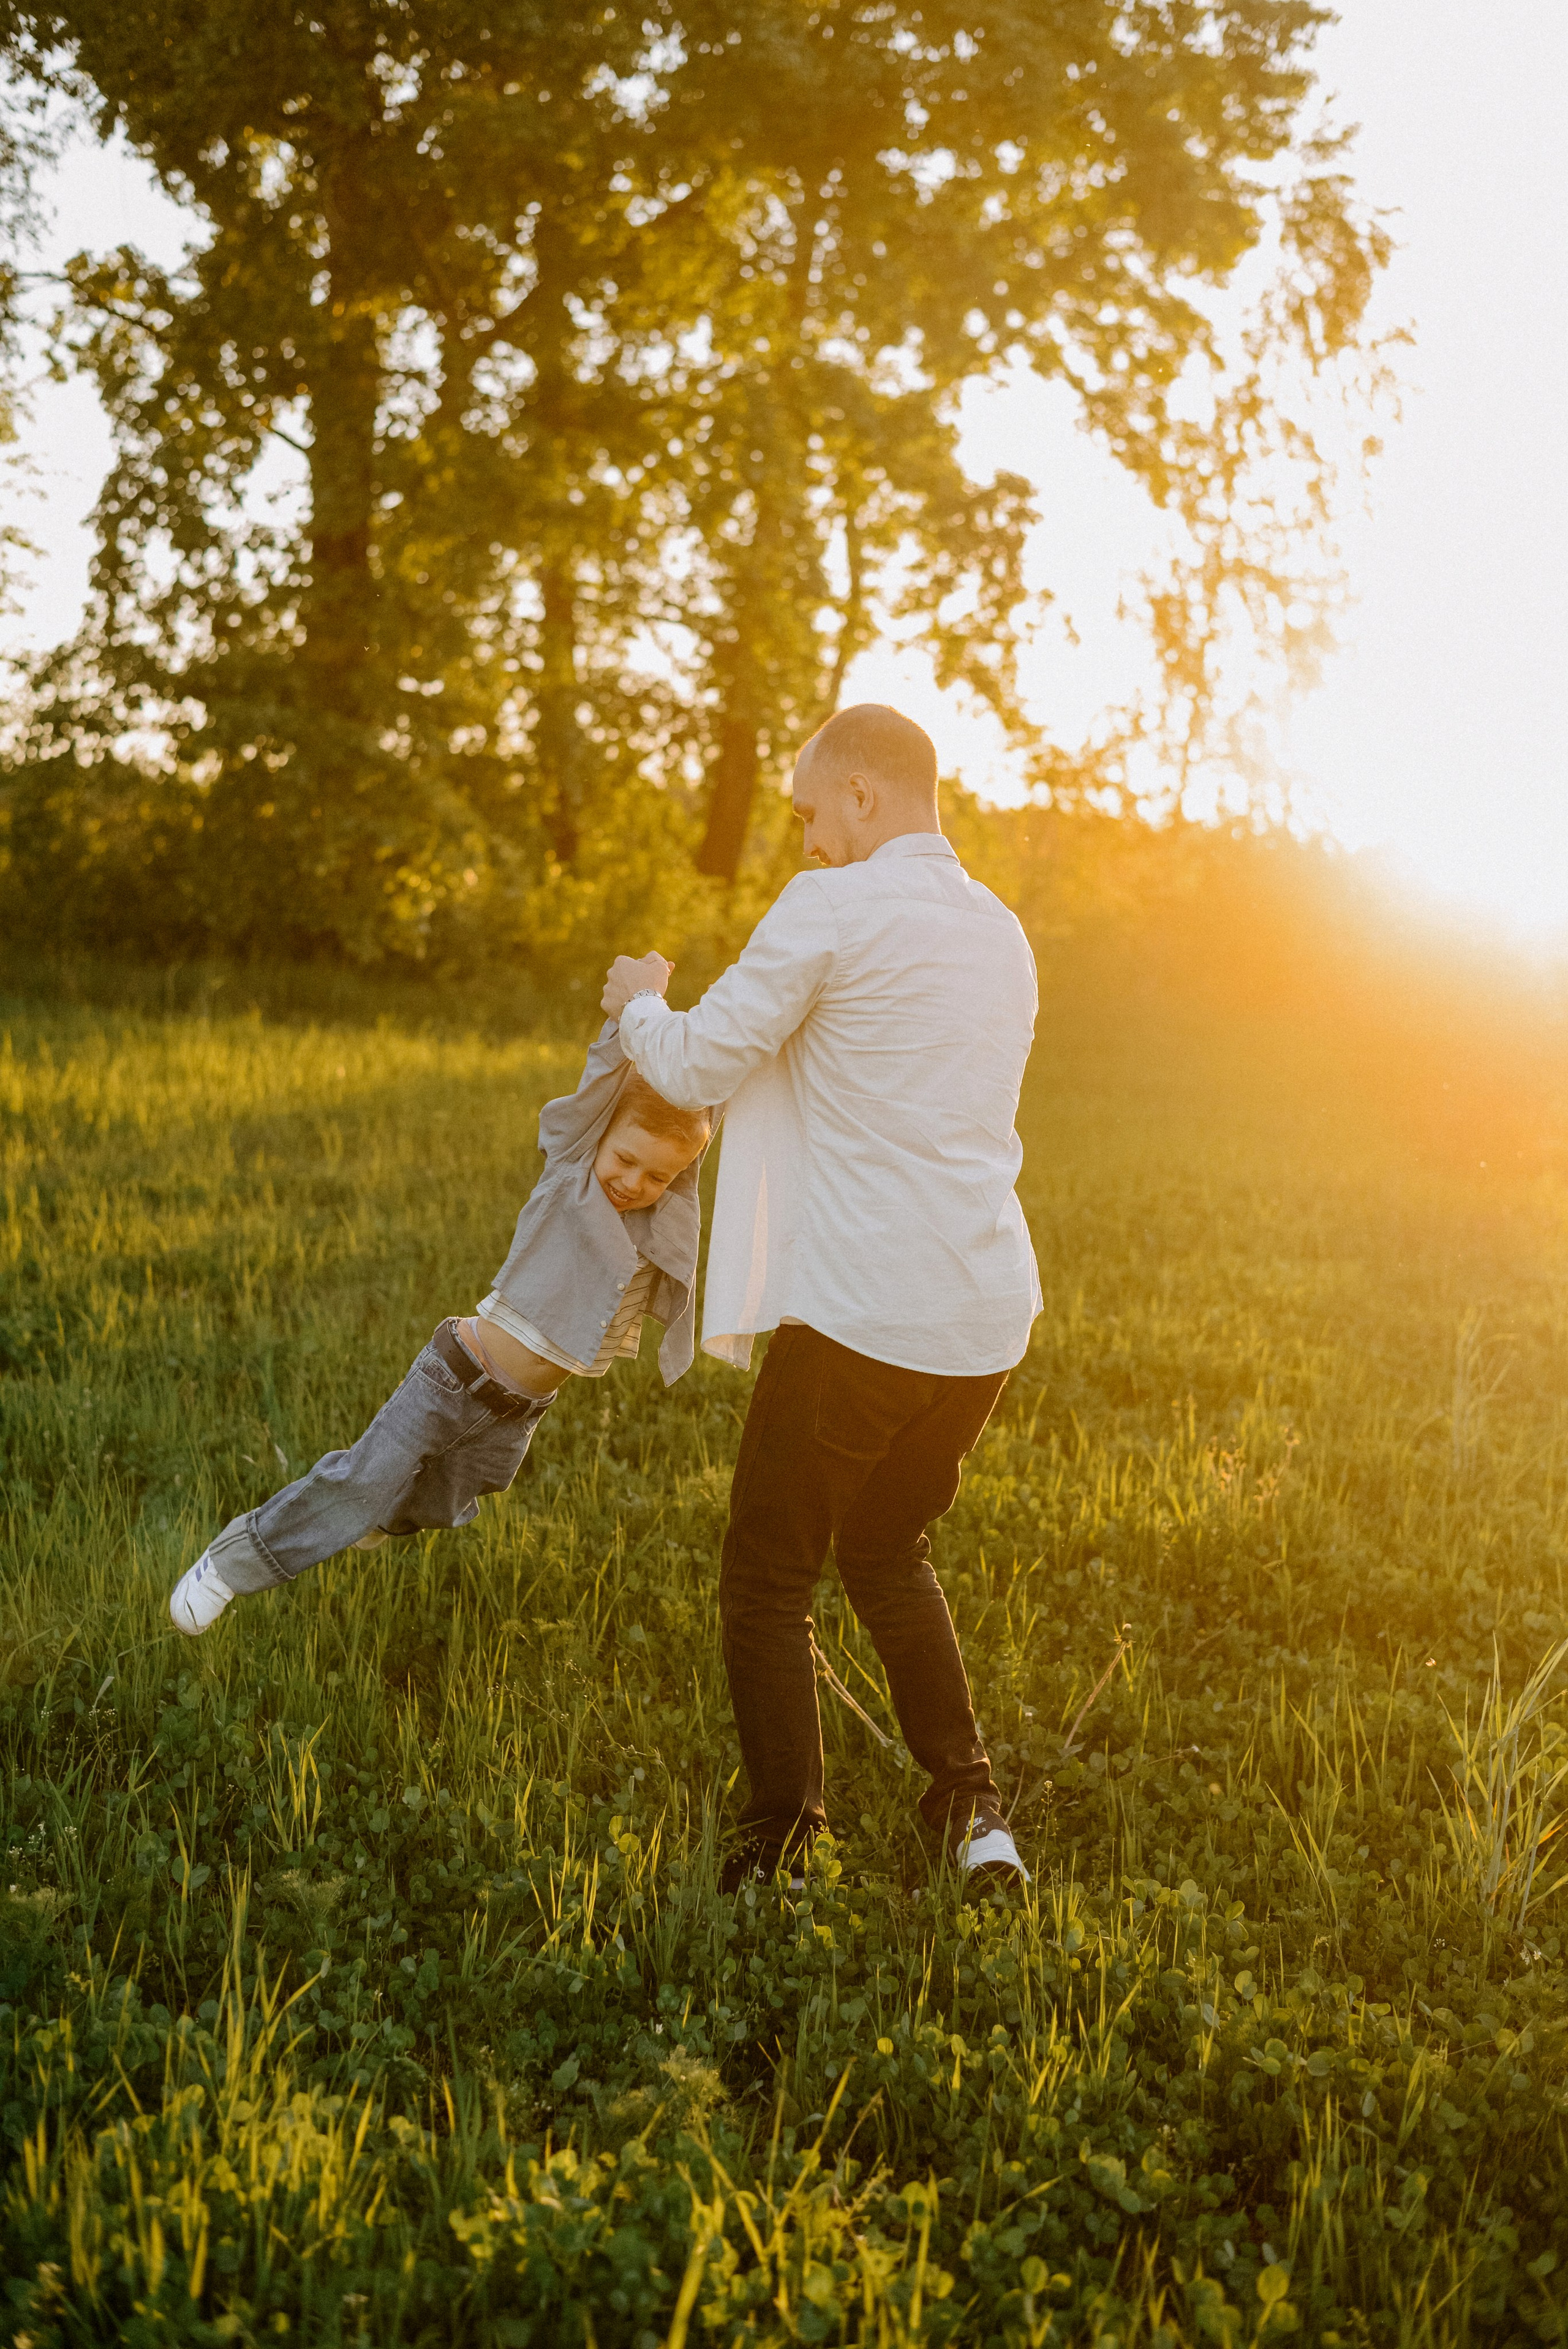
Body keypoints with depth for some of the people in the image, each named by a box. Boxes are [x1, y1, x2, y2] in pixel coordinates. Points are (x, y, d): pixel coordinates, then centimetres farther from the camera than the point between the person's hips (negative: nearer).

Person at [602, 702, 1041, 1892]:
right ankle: (971, 1805, 17)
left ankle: (784, 1850, 8)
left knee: (768, 1583, 7)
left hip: (862, 1312, -7)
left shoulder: (832, 909, -9)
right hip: (987, 1315, 8)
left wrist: (641, 1003, 15)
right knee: (889, 1552, 25)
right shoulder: (1004, 935, 15)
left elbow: (699, 1064, -6)